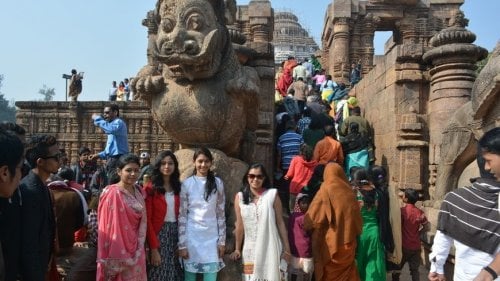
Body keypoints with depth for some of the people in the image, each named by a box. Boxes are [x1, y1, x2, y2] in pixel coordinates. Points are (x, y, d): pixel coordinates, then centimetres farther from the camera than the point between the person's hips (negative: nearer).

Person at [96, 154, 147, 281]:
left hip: (136, 251, 6)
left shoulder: (139, 192, 5)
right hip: (119, 250, -6)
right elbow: (108, 227, -15)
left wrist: (140, 248, 10)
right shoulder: (112, 194, -15)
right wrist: (114, 259, -15)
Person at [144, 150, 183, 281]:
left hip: (175, 233, 5)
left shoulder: (178, 186, 7)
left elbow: (180, 215, 7)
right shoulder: (150, 188, -8)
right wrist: (154, 248, -14)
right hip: (159, 234, -5)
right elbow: (147, 219, -10)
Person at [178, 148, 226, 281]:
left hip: (211, 237, 1)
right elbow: (182, 216, -2)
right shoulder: (186, 184, -2)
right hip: (192, 237, -1)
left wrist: (222, 241, 3)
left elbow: (221, 214, 5)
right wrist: (182, 244, -5)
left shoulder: (217, 183, 3)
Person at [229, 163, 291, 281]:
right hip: (250, 250, 2)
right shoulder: (240, 197, 0)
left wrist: (286, 249, -1)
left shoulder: (272, 195, -4)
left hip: (270, 249, -1)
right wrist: (237, 249, 7)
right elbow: (240, 225, 4)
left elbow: (280, 223, -2)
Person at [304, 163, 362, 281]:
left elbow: (312, 217, -9)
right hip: (348, 242, 4)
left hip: (330, 243, -4)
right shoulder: (349, 192, 3)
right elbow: (357, 219, 11)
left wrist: (305, 225, 8)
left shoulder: (326, 190, -10)